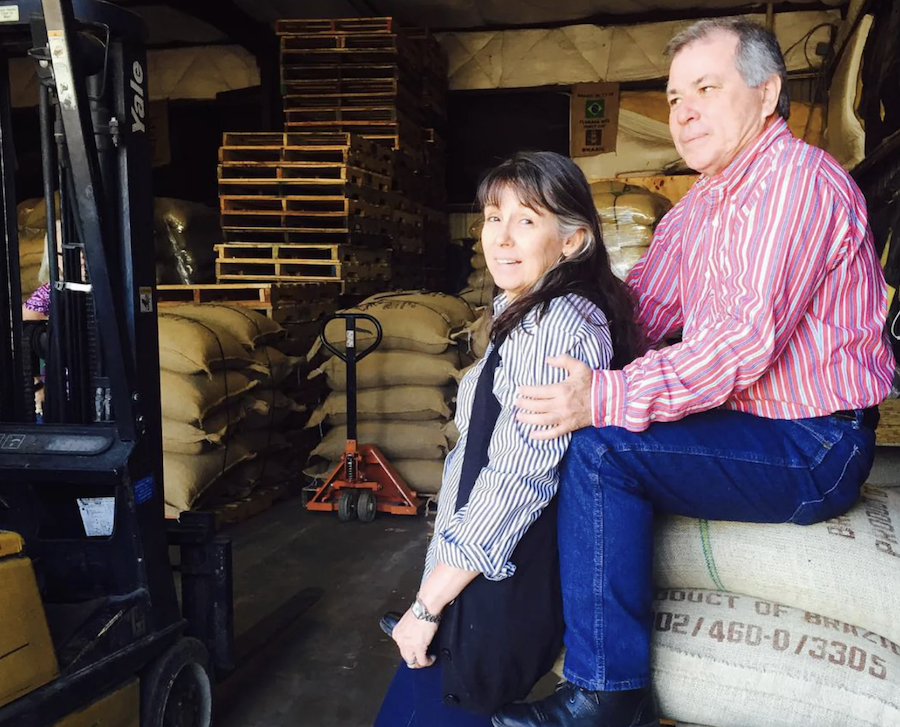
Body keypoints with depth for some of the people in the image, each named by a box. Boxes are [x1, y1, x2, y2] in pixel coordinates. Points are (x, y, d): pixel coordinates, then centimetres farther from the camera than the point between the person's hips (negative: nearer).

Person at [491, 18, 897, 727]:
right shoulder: (702, 204, 15)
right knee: (565, 429, 7)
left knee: (600, 447, -26)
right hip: (740, 421, 10)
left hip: (816, 452, -10)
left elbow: (749, 336, -27)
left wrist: (609, 397, -32)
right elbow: (635, 308, 12)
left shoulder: (797, 177, -16)